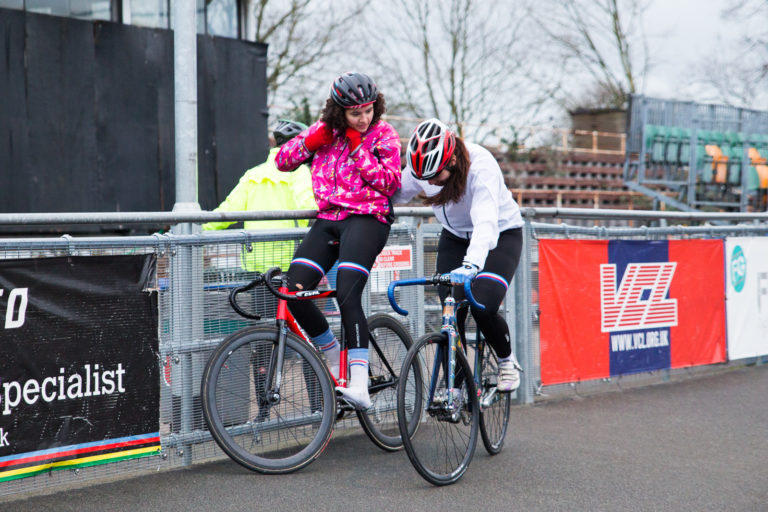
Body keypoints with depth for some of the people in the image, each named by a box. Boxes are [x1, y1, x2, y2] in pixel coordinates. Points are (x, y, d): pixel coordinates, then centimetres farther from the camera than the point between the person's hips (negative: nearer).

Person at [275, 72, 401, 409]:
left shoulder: (384, 134, 0)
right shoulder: (325, 129, 11)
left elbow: (390, 184, -9)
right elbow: (283, 161, 13)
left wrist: (359, 150, -13)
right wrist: (311, 141, -4)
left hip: (366, 219, -5)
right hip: (328, 220, 5)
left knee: (347, 295, -22)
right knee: (294, 291, -10)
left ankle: (360, 386, -23)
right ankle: (333, 359, 12)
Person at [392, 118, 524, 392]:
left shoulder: (481, 166, -35)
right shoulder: (423, 166, -19)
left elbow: (486, 222, -47)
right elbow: (395, 194, -3)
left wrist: (471, 264, -61)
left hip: (501, 234, -5)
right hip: (455, 237, 5)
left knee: (482, 306, -22)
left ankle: (507, 361, 7)